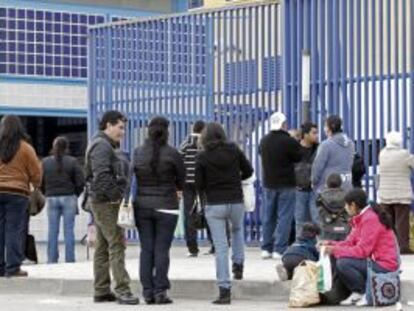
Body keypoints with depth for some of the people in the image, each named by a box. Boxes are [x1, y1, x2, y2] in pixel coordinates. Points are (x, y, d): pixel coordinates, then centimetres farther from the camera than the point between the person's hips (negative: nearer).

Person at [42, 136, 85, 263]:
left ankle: (52, 259, 6)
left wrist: (47, 193, 13)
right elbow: (80, 182, -6)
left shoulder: (45, 162, -1)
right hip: (68, 198, -1)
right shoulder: (72, 161, -5)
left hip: (51, 199, 1)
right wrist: (75, 194, 11)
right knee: (69, 230, 2)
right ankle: (69, 259, 1)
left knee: (53, 231, 6)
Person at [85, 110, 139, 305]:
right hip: (106, 202, -11)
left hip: (100, 202, 11)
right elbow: (102, 176, -24)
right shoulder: (102, 146, -13)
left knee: (103, 247, 11)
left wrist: (116, 195, 16)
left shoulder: (104, 145, 19)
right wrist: (116, 196, -19)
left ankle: (101, 291, 15)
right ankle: (122, 290, -15)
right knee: (117, 245, -12)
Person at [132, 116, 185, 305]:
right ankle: (160, 291, -3)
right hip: (166, 206, -3)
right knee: (162, 249, 0)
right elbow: (182, 180, 1)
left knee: (146, 249, 6)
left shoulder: (138, 153, 0)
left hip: (142, 206, 3)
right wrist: (176, 190, 22)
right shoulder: (172, 153, -8)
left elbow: (132, 176, 5)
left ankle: (148, 292, 6)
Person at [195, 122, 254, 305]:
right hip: (236, 202, 2)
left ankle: (224, 290, -1)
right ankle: (238, 264, 21)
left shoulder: (202, 158, -7)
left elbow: (199, 185, -6)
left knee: (220, 247, 1)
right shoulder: (234, 151, -3)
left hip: (214, 205, -2)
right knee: (237, 229, 34)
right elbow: (248, 171, 6)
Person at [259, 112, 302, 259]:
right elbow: (298, 158, -6)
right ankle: (279, 249, -8)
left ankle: (266, 248, 14)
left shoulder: (264, 141, 3)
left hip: (268, 183, 6)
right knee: (284, 217, -3)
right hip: (286, 184, -6)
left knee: (268, 217, 13)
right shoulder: (289, 141, -15)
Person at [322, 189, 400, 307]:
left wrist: (335, 250, -19)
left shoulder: (370, 219, -19)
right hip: (373, 260, 10)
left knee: (343, 263, -24)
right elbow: (350, 243, 9)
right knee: (335, 260, 3)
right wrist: (332, 244, -4)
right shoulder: (360, 218, 11)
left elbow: (362, 250, -23)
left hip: (384, 265, -10)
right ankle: (356, 293, 5)